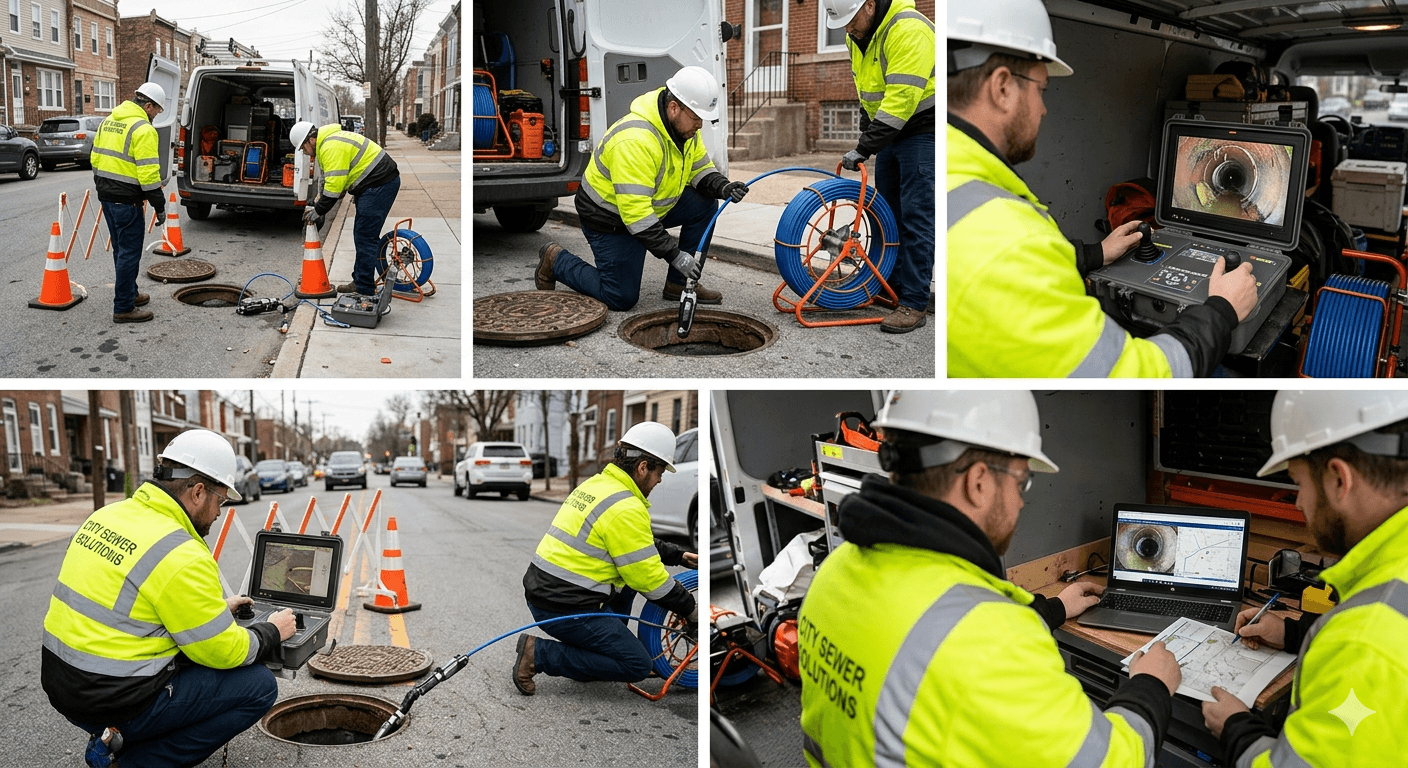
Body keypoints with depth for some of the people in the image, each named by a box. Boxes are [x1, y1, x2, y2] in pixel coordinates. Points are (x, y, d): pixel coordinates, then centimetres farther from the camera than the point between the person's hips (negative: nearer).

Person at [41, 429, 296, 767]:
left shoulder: (106, 515, 4)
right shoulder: (182, 557, -22)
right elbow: (223, 651, -14)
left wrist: (216, 608, 22)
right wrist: (273, 632, 4)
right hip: (117, 703, -9)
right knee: (259, 685, -2)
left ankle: (116, 739, 15)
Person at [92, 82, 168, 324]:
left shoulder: (108, 121, 13)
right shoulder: (143, 129, -16)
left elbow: (95, 158, 17)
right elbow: (148, 172, -20)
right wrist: (159, 204, -13)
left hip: (106, 195, 9)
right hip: (126, 201, -9)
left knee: (121, 249, 21)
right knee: (129, 253, -2)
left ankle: (129, 293, 34)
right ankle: (123, 308, 1)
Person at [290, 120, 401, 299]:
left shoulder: (332, 147, -17)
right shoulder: (329, 141, 18)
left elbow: (334, 185, -21)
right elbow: (331, 181, 18)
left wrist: (318, 211, -12)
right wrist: (318, 208, 9)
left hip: (379, 184, -11)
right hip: (378, 184, 11)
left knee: (365, 237, -10)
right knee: (362, 235, 16)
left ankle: (365, 291, -7)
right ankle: (360, 282, 24)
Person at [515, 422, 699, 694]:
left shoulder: (596, 484, 12)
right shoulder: (626, 508, -18)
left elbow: (638, 545, 27)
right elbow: (649, 578, -14)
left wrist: (678, 555, 23)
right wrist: (689, 607, -1)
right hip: (566, 609, -10)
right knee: (638, 666, -3)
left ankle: (606, 645, 20)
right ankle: (539, 654, -5)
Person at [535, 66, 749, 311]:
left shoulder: (685, 124, -8)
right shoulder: (635, 140, -36)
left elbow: (700, 169, 5)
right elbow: (635, 211, -38)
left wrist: (723, 187, -19)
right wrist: (673, 254, -36)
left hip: (651, 205, 8)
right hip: (609, 219, -8)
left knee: (704, 205, -9)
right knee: (622, 298, -6)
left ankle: (679, 284, 3)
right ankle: (556, 261, 15)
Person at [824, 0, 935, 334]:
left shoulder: (908, 30, -24)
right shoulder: (858, 36, 6)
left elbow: (901, 99, -30)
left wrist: (864, 148, -29)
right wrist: (866, 138, 13)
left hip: (923, 129, -9)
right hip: (891, 130, 9)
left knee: (916, 216, -12)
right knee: (887, 214, 11)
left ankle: (914, 304, -11)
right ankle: (893, 285, 21)